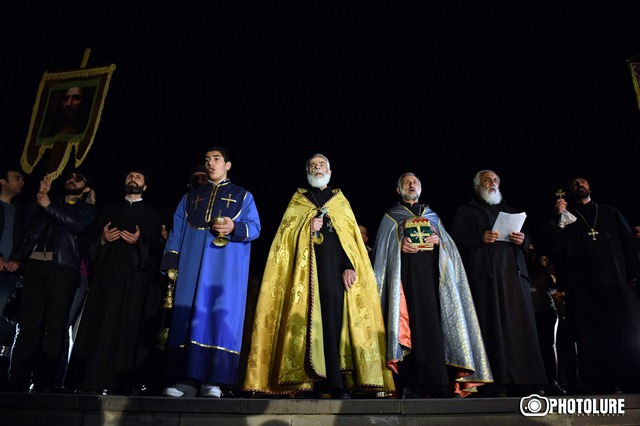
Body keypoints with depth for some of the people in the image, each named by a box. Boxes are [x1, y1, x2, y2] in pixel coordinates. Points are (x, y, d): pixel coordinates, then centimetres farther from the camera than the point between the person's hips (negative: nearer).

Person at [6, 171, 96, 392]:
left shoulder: (87, 209, 16)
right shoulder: (50, 202, 26)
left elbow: (78, 226, -5)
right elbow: (29, 222, 14)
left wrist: (49, 205, -2)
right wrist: (40, 196, 7)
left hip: (63, 267, -3)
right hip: (35, 264, 3)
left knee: (54, 326, -6)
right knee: (28, 324, -3)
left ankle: (44, 383, -4)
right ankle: (18, 382, -1)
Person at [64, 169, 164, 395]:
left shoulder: (152, 214, 14)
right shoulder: (109, 210, 22)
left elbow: (157, 248, 5)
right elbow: (92, 241, 16)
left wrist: (139, 242, -13)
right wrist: (102, 239, -5)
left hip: (135, 276, -2)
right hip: (106, 273, 3)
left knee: (128, 325, -6)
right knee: (100, 323, -4)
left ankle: (127, 382, -5)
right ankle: (92, 381, -2)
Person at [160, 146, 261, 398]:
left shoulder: (243, 196, 15)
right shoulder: (190, 197, 23)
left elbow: (254, 227, 2)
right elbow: (177, 231, 14)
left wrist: (234, 228, -19)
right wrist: (172, 262, 0)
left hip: (227, 265, -3)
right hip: (193, 262, 3)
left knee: (221, 316, -10)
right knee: (188, 314, -5)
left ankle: (213, 381, -9)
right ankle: (186, 379, -3)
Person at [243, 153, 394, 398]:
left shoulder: (341, 201, 20)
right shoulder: (297, 201, 20)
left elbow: (352, 236, 8)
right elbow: (285, 234, 10)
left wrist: (350, 266, -7)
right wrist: (307, 228, -9)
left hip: (335, 265, 0)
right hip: (306, 266, 0)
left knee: (333, 317, -10)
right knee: (309, 319, -8)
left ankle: (335, 383, -8)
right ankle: (308, 382, -6)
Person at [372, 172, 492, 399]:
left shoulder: (432, 216, 25)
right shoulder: (391, 217, 17)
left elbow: (448, 244, 18)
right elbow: (383, 247, 6)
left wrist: (439, 241, -3)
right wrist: (399, 245, -12)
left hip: (432, 270, 3)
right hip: (406, 273, -3)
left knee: (436, 320, -9)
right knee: (412, 321, -14)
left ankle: (440, 382, -9)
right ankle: (412, 385, -14)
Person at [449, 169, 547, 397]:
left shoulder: (511, 211, 28)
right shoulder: (466, 211, 14)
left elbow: (527, 237, 21)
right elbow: (457, 239, 1)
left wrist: (523, 239, -1)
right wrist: (480, 238, -13)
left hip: (513, 273, 4)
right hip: (484, 274, -4)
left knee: (519, 326, -4)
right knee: (491, 327, -8)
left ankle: (522, 382, -1)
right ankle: (492, 384, -6)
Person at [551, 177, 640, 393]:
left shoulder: (611, 213, 22)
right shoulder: (566, 218, 18)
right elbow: (558, 248, 3)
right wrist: (559, 218, -1)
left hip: (616, 280, 1)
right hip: (583, 286, -1)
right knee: (592, 339, -4)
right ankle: (600, 386, -3)